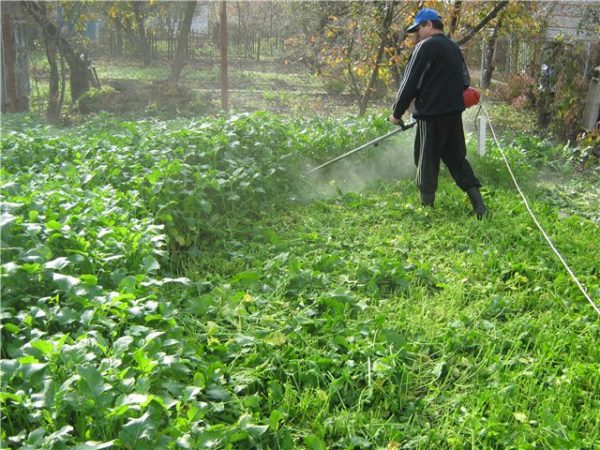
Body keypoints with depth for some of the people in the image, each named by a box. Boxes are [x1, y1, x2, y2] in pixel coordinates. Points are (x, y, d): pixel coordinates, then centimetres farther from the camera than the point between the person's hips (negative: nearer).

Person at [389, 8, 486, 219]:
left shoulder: (425, 46, -8)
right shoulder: (454, 47, 17)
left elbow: (410, 83, -9)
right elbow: (465, 80, 25)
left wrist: (397, 113, -1)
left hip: (431, 114, -8)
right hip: (454, 113, 8)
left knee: (426, 161, 2)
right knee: (457, 157, 13)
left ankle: (426, 206, 8)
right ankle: (477, 201, 6)